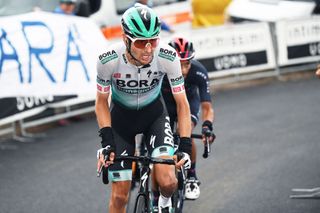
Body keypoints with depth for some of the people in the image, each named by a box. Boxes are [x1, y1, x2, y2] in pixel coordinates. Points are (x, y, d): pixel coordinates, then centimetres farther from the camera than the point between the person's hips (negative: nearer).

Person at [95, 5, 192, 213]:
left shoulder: (168, 57, -29)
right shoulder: (108, 60, -30)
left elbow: (182, 103, -18)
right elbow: (102, 101, -12)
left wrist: (185, 145, -27)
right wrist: (106, 141, -22)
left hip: (154, 113, 0)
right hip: (121, 116, 0)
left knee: (167, 181, -21)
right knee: (120, 195, -3)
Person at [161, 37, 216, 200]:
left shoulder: (198, 72, -34)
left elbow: (207, 107, -33)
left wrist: (207, 125, -53)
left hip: (189, 101, -1)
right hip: (164, 103, 1)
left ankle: (191, 178, -8)